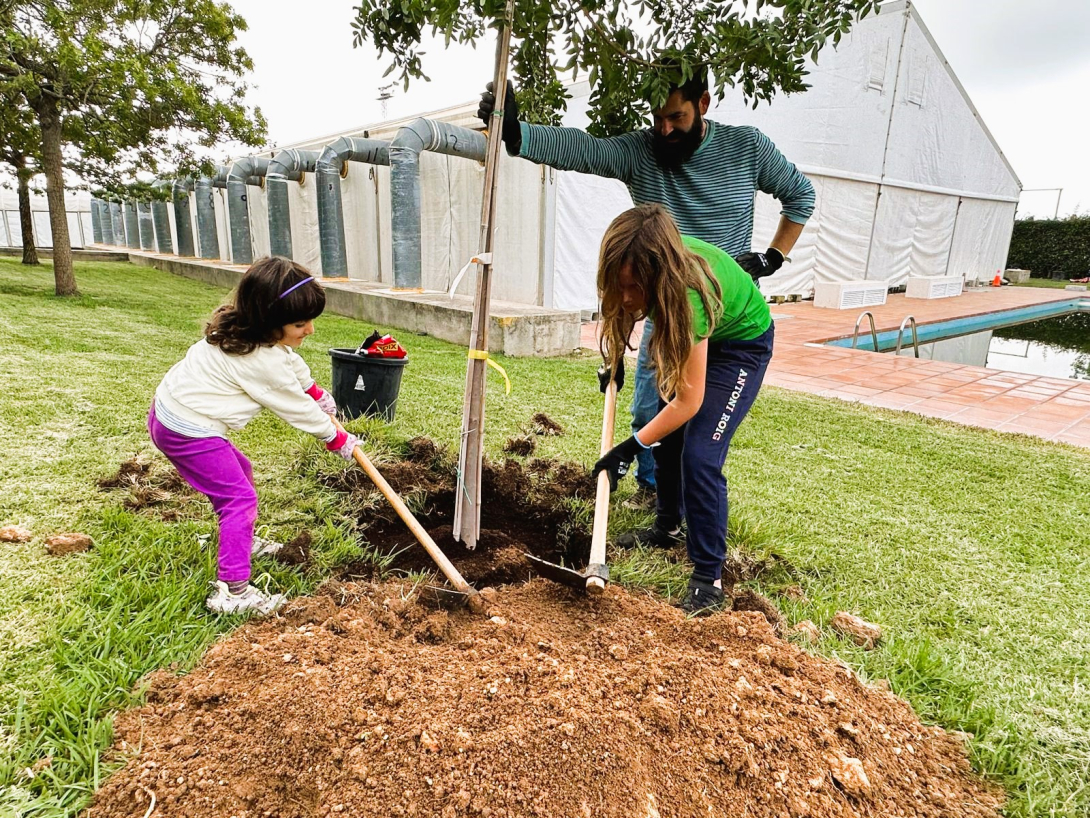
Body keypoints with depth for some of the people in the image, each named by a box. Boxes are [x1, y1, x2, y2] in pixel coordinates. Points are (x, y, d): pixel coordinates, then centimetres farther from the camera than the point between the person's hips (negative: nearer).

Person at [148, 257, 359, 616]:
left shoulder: (242, 326, 1)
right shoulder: (264, 363, -26)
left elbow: (291, 361, 20)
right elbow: (297, 408, -13)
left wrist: (315, 390, 33)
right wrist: (337, 438, 2)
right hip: (188, 432, -10)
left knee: (239, 472, 25)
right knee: (240, 498, -8)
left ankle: (243, 542, 44)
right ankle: (231, 590, -7)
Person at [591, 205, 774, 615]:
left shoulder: (690, 292, -42)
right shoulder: (644, 261, -25)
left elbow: (688, 401, -35)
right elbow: (624, 303, 4)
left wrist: (630, 448, -30)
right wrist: (614, 360, 3)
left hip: (741, 343, -7)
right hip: (690, 336, 7)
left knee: (700, 456, -17)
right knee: (666, 435, 12)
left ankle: (709, 580, -6)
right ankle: (668, 525, 35)